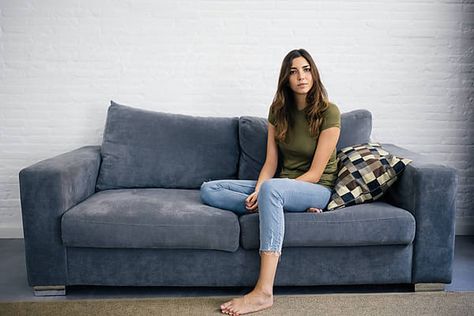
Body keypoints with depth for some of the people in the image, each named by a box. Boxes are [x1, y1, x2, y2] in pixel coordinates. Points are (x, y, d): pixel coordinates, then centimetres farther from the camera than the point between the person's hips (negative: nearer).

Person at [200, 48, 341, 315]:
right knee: (209, 189, -8)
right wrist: (257, 193, -18)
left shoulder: (329, 112, -11)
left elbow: (314, 174, -15)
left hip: (317, 190, -6)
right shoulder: (279, 110, 6)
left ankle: (264, 292, -43)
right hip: (282, 186, 6)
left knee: (271, 188, -41)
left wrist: (263, 192, -20)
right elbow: (270, 163, 2)